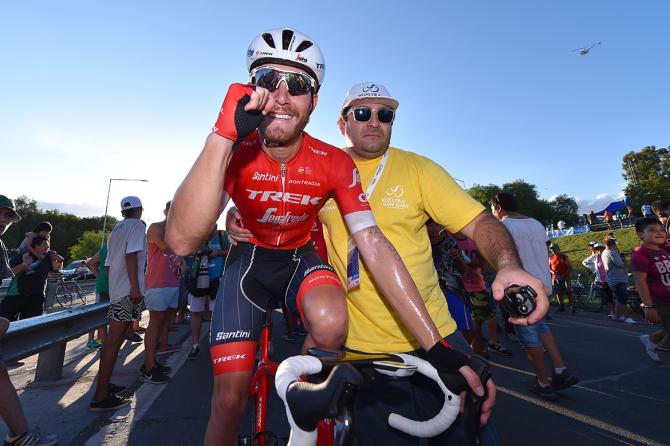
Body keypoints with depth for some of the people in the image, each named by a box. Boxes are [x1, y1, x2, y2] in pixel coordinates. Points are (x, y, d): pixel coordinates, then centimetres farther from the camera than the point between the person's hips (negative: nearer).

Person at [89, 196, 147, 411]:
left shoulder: (117, 229, 21)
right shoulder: (137, 225, -4)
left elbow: (108, 265, 23)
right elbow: (131, 256, -18)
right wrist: (135, 287, -22)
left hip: (117, 290, 9)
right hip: (128, 290, -9)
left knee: (114, 340, 16)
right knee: (114, 340, -7)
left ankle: (104, 385, 25)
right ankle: (100, 397, -3)